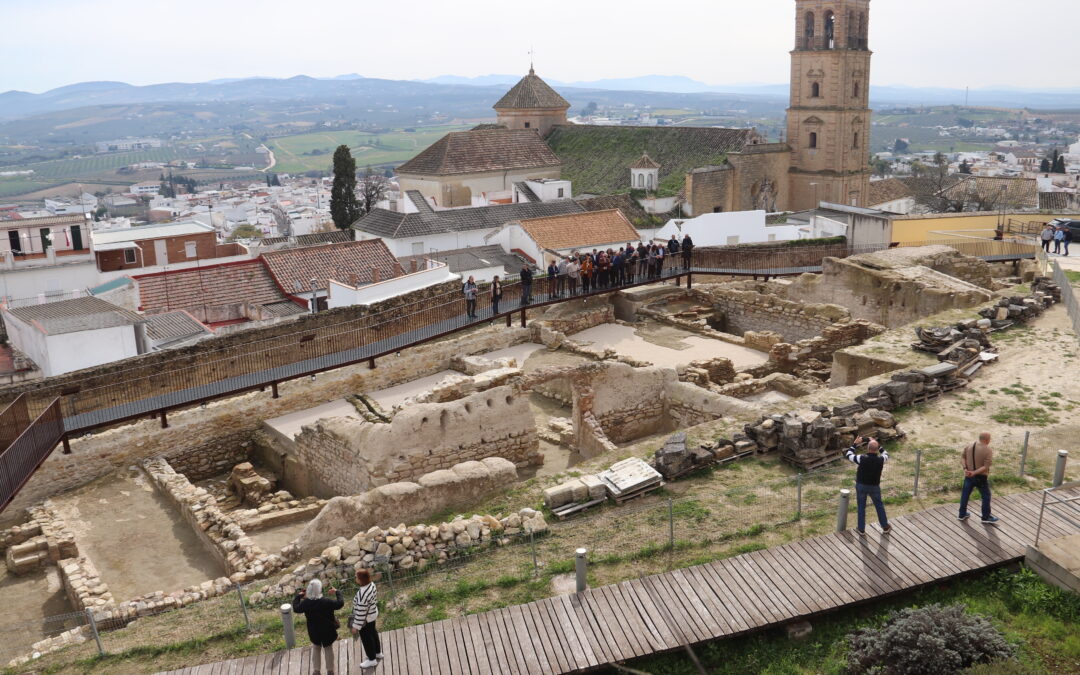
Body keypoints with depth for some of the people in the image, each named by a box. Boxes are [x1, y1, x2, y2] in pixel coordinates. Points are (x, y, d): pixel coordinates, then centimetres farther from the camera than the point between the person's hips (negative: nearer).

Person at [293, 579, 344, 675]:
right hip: (327, 631, -2)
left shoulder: (305, 602, -21)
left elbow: (296, 608, 0)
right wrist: (337, 593, 0)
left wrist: (298, 596, 11)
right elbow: (340, 603, -15)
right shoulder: (326, 602, -29)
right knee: (328, 649, 20)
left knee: (316, 649, 27)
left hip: (314, 632, 2)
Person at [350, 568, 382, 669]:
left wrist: (356, 626, -18)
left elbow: (360, 613, -29)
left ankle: (372, 660, 35)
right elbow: (375, 597, 6)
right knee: (373, 633, 28)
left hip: (365, 619, -8)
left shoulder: (362, 595, -37)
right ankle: (378, 653, 50)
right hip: (372, 613, 8)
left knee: (366, 638, 15)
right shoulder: (371, 584, -12)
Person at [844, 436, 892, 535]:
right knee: (879, 506, 20)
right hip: (874, 486, 2)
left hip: (861, 486, -2)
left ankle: (861, 529, 23)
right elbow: (886, 455, 7)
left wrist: (855, 444, -3)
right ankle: (885, 527, 31)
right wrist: (878, 445, 5)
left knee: (861, 507, 14)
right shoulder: (880, 460, -19)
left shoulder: (862, 459, -26)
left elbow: (848, 455, -10)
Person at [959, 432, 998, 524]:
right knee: (986, 496, 12)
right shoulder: (988, 450, -17)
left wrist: (965, 469, -12)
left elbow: (962, 457, -2)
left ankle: (962, 514, 26)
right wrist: (974, 472, -21)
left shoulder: (969, 446, -1)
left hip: (969, 476, 5)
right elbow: (986, 466, -22)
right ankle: (986, 517, 20)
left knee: (965, 494, 16)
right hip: (981, 477, -5)